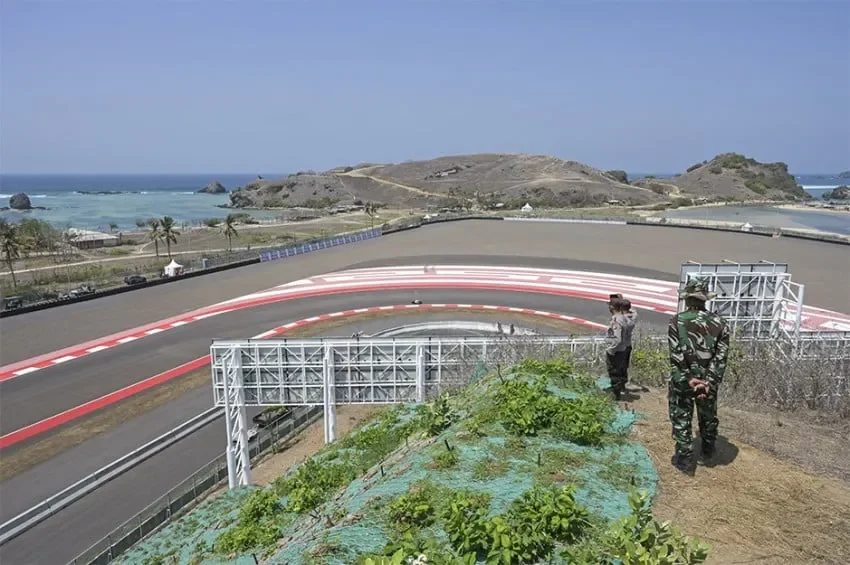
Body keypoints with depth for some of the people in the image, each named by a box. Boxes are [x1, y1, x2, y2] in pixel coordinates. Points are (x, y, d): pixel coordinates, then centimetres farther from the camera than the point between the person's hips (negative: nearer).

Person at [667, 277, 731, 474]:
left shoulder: (676, 321, -12)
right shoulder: (719, 322, -4)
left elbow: (676, 356, -16)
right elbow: (721, 357, -10)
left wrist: (688, 379, -12)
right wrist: (709, 382, -12)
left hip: (682, 381, -3)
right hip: (708, 380, 3)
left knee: (681, 419, 10)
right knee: (708, 416, 23)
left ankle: (684, 459, 16)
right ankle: (708, 450, 43)